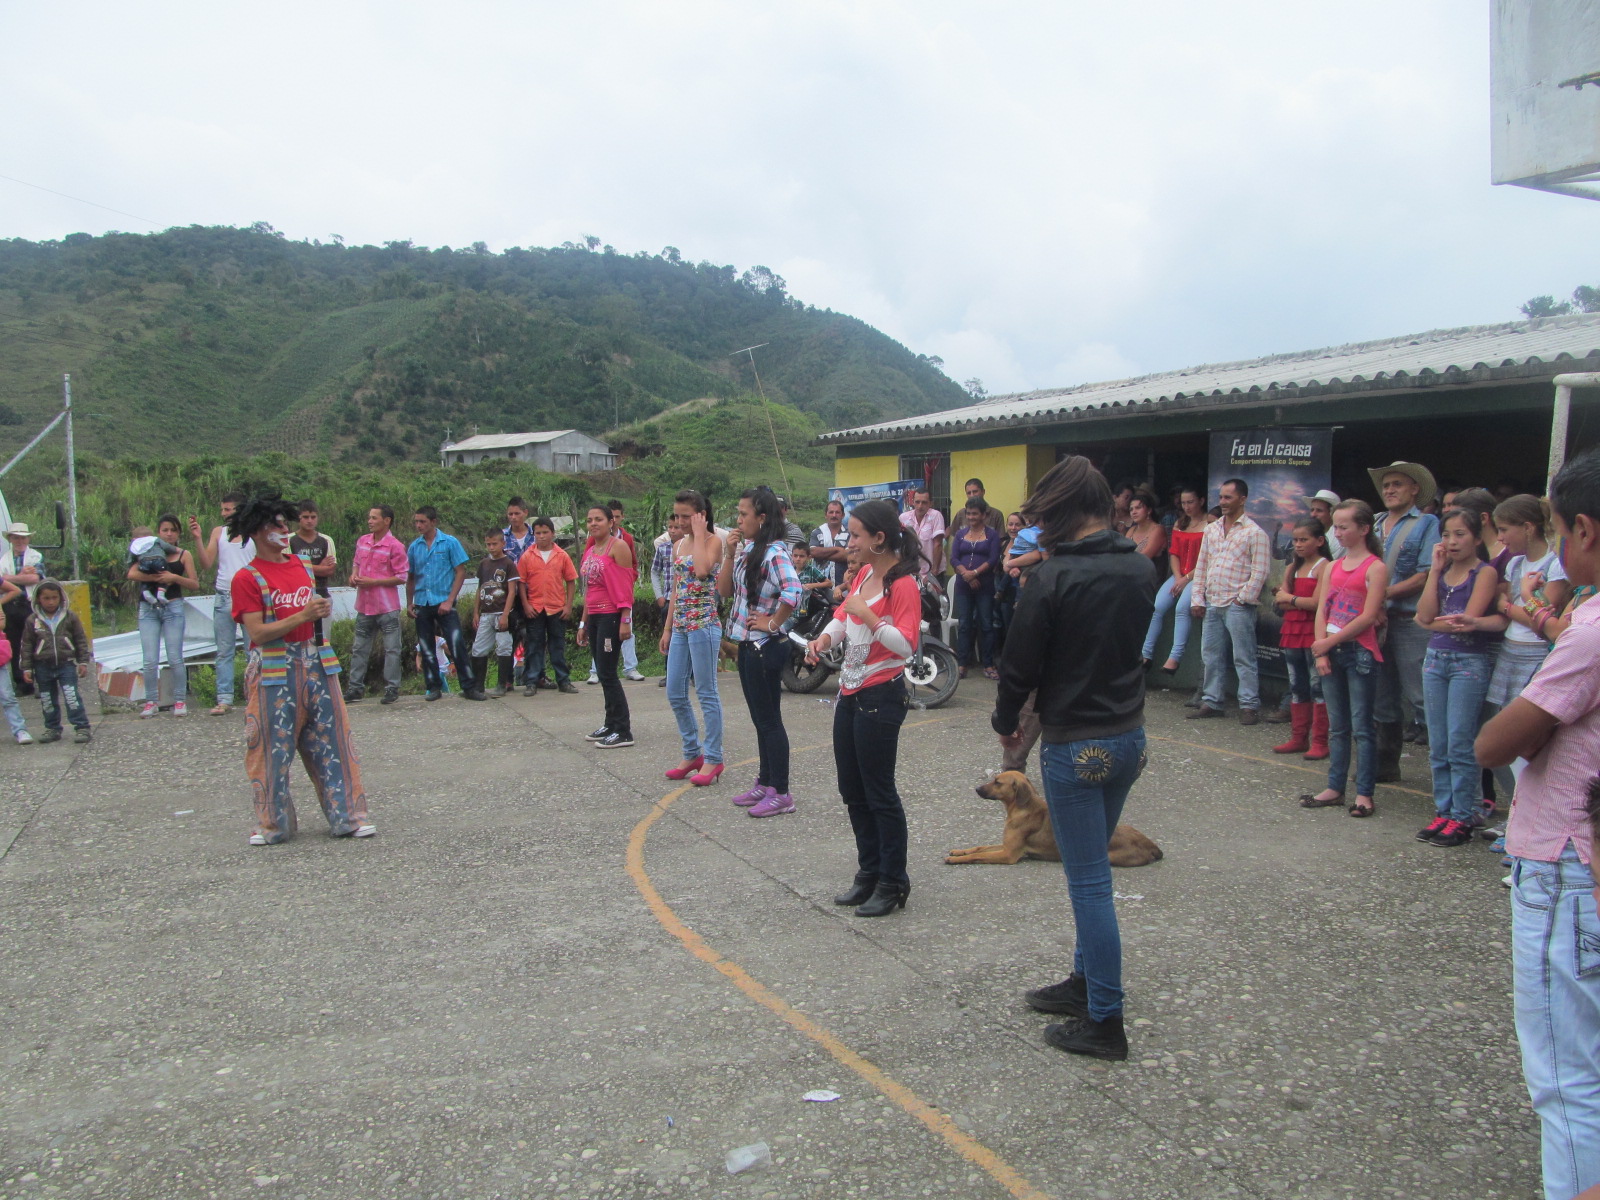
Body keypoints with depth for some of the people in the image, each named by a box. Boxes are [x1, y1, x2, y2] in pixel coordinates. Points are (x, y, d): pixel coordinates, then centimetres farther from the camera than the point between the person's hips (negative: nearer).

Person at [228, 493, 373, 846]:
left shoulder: (302, 567, 12)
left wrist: (322, 610, 3)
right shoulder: (248, 578, -6)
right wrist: (303, 615, -20)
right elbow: (257, 632, -14)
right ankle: (272, 823, 16)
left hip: (314, 663, 5)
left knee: (331, 739, 4)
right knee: (274, 747, 2)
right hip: (273, 671, -5)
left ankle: (348, 814, 9)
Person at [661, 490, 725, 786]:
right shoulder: (678, 545, 15)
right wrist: (667, 628, 17)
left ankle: (713, 758, 7)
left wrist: (699, 534, -17)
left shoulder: (712, 541, -7)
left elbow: (702, 570, -29)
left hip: (703, 624, -8)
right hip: (680, 625, 8)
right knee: (675, 694, 10)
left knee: (706, 693, -2)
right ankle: (692, 753, 22)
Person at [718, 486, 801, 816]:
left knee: (769, 719, -2)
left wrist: (774, 623, -20)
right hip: (747, 644, 9)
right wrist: (729, 555, -1)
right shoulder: (746, 550, 9)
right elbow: (724, 590, 11)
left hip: (765, 646, -9)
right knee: (760, 718, 17)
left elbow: (792, 592, -33)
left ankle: (780, 793, 6)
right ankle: (764, 783, 28)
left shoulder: (774, 553, -18)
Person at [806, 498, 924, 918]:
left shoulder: (903, 584, -16)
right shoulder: (864, 573, 9)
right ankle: (869, 874, 27)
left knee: (879, 793, 0)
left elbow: (906, 645, -21)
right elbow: (844, 615, 17)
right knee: (852, 791, 15)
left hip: (880, 698, -9)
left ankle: (893, 883, 13)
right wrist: (825, 638, -2)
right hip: (850, 694, 9)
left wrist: (868, 616, -28)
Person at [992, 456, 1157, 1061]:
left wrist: (1006, 722, 6)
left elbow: (1021, 663, -12)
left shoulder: (1054, 578, -18)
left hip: (1076, 745, -7)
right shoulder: (1141, 569, 2)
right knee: (1091, 870, 21)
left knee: (1089, 880, 1)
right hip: (1130, 735, 7)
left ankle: (1104, 1021, 9)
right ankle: (1085, 981, 34)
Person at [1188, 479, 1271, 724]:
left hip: (1237, 605, -6)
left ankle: (1249, 706, 2)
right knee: (1211, 656, 11)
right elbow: (1201, 566, 15)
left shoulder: (1254, 533, -4)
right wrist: (1197, 598, 9)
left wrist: (1243, 598, -11)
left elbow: (1260, 571, -9)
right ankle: (1211, 702, 19)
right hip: (1212, 605, 6)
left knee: (1244, 658, -3)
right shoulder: (1211, 530, 14)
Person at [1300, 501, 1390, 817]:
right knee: (1337, 726, 12)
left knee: (1362, 726, -3)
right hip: (1331, 652, 6)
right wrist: (1321, 653, -3)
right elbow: (1322, 611, 7)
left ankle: (1364, 794, 1)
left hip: (1360, 652, -6)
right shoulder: (1332, 567, 13)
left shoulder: (1375, 568, -7)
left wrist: (1330, 642, -12)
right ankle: (1335, 787, 18)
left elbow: (1368, 616, -14)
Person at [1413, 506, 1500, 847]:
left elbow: (1468, 619, -16)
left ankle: (1463, 817, 3)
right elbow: (1425, 615, -3)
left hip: (1470, 662, -6)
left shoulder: (1485, 573, -5)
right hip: (1435, 659, 6)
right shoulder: (1442, 571, 11)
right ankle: (1443, 811, 16)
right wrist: (1435, 570, -3)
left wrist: (1435, 621, -3)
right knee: (1438, 747, 8)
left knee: (1459, 745, -5)